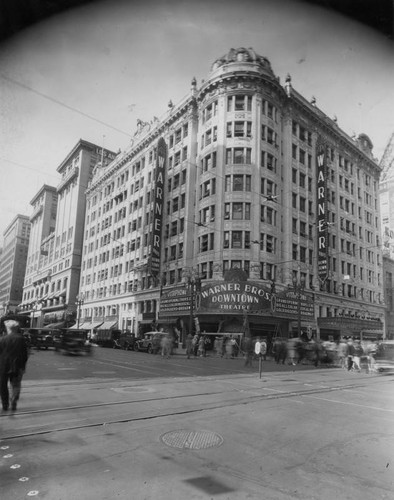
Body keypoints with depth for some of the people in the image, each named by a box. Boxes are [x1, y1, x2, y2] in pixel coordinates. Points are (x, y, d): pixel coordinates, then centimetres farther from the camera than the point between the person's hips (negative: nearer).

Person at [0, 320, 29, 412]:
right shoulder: (21, 339, -6)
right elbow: (25, 354, -4)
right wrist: (23, 365, 6)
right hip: (17, 367, 1)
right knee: (15, 386, 13)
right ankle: (13, 404, 6)